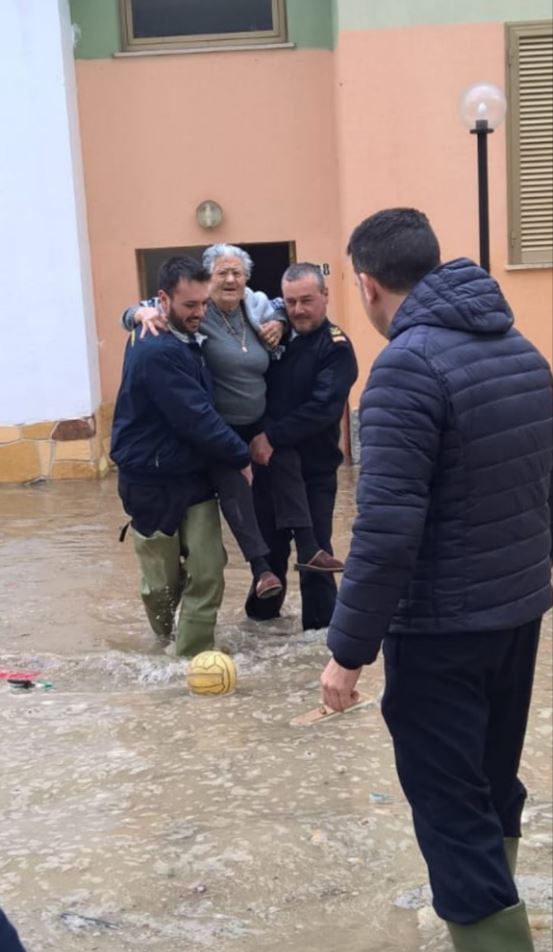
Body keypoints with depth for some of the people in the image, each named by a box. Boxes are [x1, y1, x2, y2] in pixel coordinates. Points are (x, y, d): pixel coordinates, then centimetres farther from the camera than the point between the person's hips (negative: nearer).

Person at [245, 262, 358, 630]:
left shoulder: (336, 347, -11)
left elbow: (323, 408, -22)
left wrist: (273, 437, -24)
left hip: (313, 469, -5)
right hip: (269, 462, 6)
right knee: (268, 544, 19)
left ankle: (321, 630, 14)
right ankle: (262, 613, 38)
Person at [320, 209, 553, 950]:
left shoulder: (408, 365, -19)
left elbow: (387, 528, -24)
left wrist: (349, 648, -17)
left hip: (441, 626, -8)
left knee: (452, 809, 2)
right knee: (492, 784, 22)